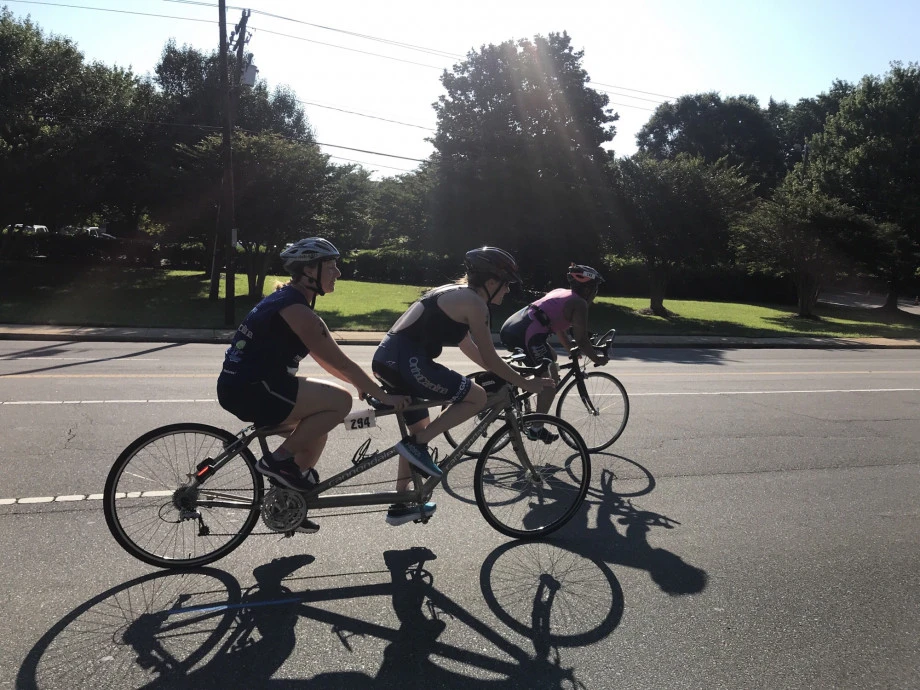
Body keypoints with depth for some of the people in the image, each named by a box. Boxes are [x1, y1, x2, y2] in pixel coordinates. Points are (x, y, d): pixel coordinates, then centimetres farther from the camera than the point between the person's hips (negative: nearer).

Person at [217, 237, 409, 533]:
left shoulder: (287, 300, 16)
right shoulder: (297, 309, -16)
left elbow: (325, 359, 21)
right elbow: (342, 363, -15)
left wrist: (365, 384, 20)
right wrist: (383, 395, -8)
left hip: (244, 385, 10)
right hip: (250, 390, -10)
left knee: (321, 418, 21)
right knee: (340, 401, -14)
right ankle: (279, 460, -2)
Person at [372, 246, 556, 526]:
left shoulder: (454, 292, 22)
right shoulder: (474, 302, -5)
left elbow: (468, 347, 30)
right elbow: (489, 359, -3)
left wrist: (506, 372, 33)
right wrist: (526, 383, 7)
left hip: (387, 358, 10)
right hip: (407, 361, -10)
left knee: (420, 430, 23)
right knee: (477, 397, -1)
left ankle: (400, 505, 30)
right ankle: (417, 444, -1)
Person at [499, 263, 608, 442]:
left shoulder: (560, 292, 26)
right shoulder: (579, 303, 1)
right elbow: (581, 339, -1)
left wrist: (569, 347, 45)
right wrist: (596, 358, 13)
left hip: (509, 327, 9)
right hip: (526, 335, -9)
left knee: (551, 357, 28)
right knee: (551, 377, 2)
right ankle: (536, 429, 3)